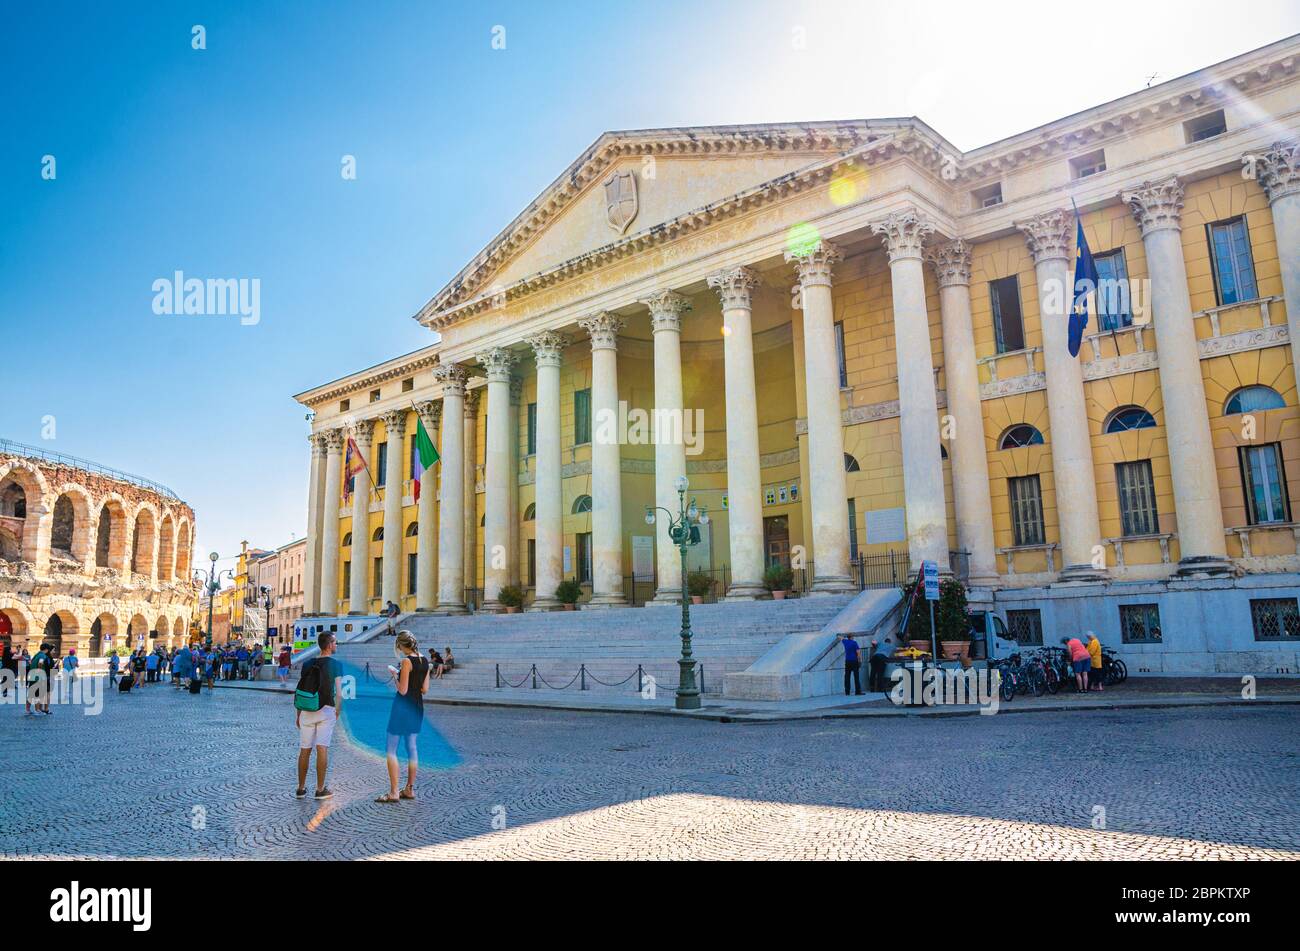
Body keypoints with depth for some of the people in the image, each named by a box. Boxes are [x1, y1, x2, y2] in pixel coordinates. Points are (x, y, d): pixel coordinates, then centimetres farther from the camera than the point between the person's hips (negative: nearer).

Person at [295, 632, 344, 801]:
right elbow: (338, 693, -6)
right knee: (322, 749, -3)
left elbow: (299, 690, 8)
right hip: (326, 710, -4)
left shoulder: (308, 664, 7)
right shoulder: (335, 665, -5)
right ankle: (320, 789, -2)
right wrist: (338, 713, 7)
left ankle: (301, 788, 19)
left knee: (304, 750, 10)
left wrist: (298, 715, 16)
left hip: (306, 711, 4)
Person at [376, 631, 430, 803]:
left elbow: (402, 690, -18)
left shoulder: (407, 661, -16)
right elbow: (425, 689, 10)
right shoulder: (425, 661, 6)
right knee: (412, 748, 13)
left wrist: (395, 674, -3)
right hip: (418, 707, 8)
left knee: (391, 750, -1)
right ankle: (409, 789, 20)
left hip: (403, 706, -8)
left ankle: (393, 792, -3)